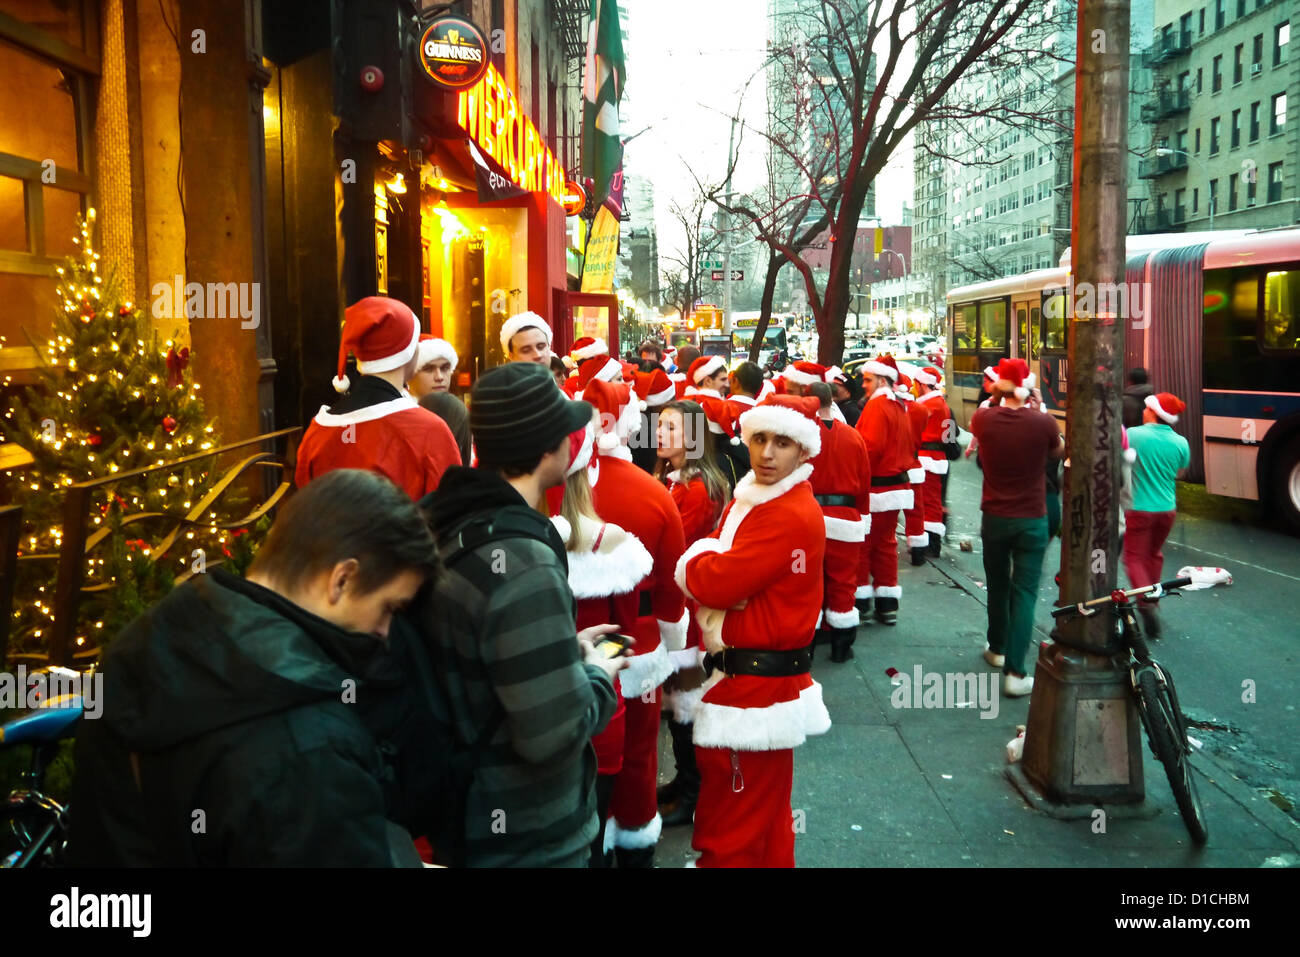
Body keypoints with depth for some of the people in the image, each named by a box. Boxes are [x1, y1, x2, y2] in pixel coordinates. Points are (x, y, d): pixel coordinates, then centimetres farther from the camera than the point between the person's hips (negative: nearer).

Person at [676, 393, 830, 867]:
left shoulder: (794, 516, -21)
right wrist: (711, 563, -15)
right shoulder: (749, 497, 10)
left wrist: (700, 557, -5)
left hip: (757, 686, -9)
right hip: (739, 673, 9)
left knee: (732, 834, 3)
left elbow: (712, 581, -26)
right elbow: (699, 574, 7)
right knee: (765, 818, 24)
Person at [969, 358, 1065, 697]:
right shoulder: (1043, 422, -15)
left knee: (997, 586, 21)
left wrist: (994, 397, 18)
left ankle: (997, 648, 38)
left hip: (994, 517, 3)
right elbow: (1059, 451, 8)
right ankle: (1015, 672, -5)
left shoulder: (984, 418, -10)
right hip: (1032, 520, -3)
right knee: (1024, 592, -1)